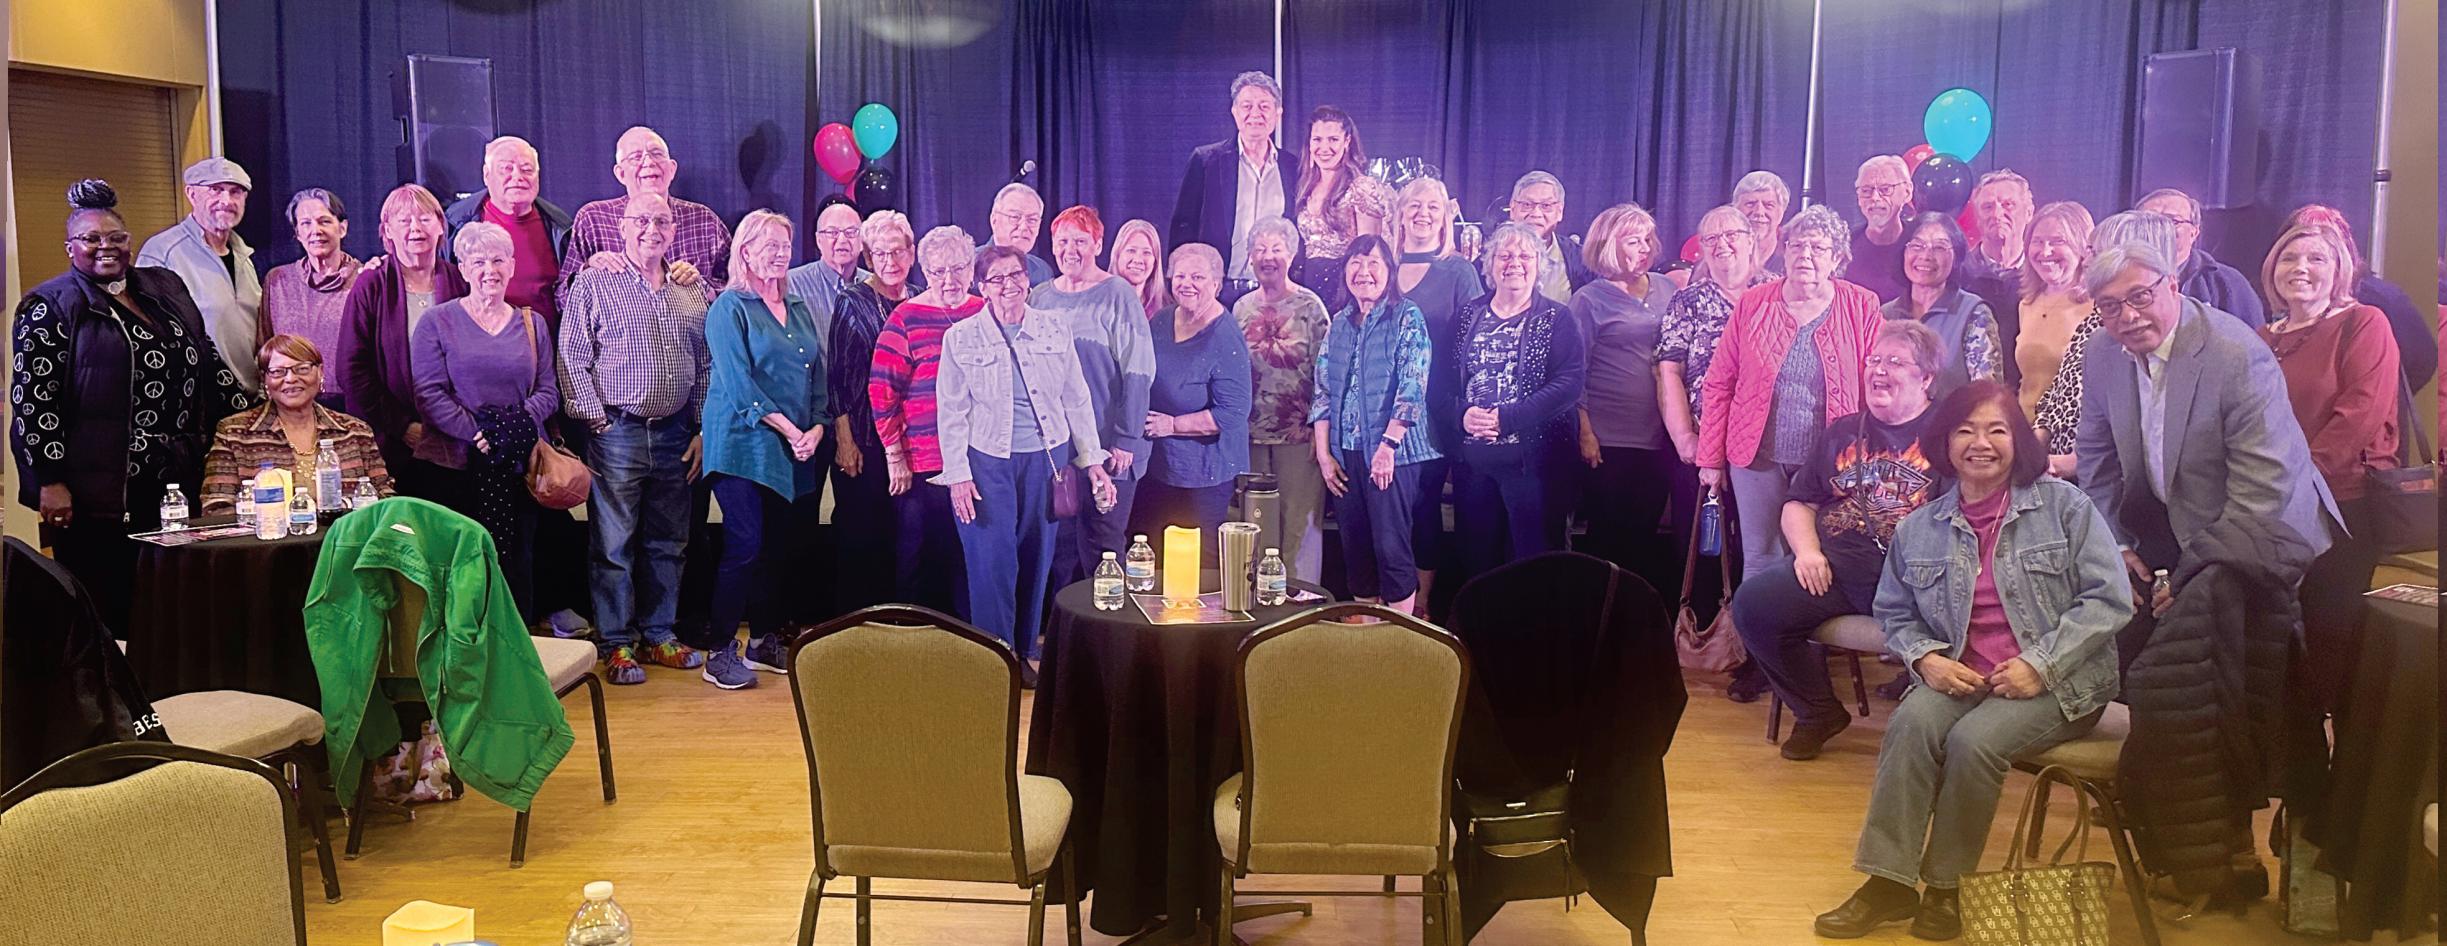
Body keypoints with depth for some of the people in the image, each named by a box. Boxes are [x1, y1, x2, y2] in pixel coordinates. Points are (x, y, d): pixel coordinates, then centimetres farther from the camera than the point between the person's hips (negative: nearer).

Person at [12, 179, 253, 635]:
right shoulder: (48, 306, -1)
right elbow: (31, 398, -6)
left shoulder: (165, 289, 15)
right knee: (106, 611, 0)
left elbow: (206, 361, 20)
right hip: (96, 490, -5)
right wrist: (50, 480, -12)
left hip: (171, 482, 5)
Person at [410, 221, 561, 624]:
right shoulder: (437, 322, 5)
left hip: (520, 465, 3)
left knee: (519, 560, 4)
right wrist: (478, 434, -13)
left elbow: (549, 391, 10)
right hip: (458, 465, -3)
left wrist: (519, 423, -9)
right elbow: (429, 395, -4)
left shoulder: (532, 325, 15)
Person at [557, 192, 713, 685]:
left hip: (675, 435, 4)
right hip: (617, 433, -4)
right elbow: (572, 358, -4)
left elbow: (707, 366, 14)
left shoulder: (691, 292, 12)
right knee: (614, 544, 0)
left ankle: (659, 635, 22)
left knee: (667, 543, 11)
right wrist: (597, 420, -10)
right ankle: (616, 645, 7)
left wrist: (703, 430, 7)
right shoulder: (593, 284, -1)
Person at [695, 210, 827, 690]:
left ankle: (765, 641, 19)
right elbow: (739, 382, -13)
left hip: (793, 451, 7)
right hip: (744, 445, -6)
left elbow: (817, 375, 14)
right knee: (745, 546, -10)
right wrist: (787, 429, -16)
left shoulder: (799, 309, 16)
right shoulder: (730, 308, -4)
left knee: (778, 547, 9)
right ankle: (720, 651, -3)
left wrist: (817, 428, -2)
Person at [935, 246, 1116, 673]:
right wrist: (957, 474, -5)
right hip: (988, 462, -2)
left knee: (1037, 557, 7)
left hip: (1045, 459, 2)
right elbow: (951, 411, 0)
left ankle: (1024, 651, 21)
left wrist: (1092, 459, 6)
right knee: (993, 560, -5)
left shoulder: (1054, 329, 5)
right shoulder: (961, 338, -1)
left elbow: (1077, 399, 9)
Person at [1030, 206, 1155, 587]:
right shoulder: (1039, 298, 9)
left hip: (1107, 448, -4)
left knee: (1102, 545, -1)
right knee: (1059, 545, 9)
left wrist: (1126, 440, -14)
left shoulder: (1117, 295, -6)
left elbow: (1138, 371, -10)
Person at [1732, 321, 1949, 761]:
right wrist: (1807, 550, 3)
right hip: (1833, 570, 5)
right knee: (1753, 603, -18)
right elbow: (1799, 503, 23)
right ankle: (1819, 712, 2)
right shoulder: (1842, 432, 24)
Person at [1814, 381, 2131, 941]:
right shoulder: (1919, 528, 8)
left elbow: (2108, 599, -7)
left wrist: (2040, 664, -17)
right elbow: (1896, 614, 15)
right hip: (1962, 677, 3)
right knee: (1914, 720, -29)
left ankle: (1943, 886, -12)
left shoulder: (2064, 505, -1)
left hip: (2057, 683, -3)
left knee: (1974, 739, -30)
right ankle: (1890, 881, -24)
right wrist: (1926, 658, -7)